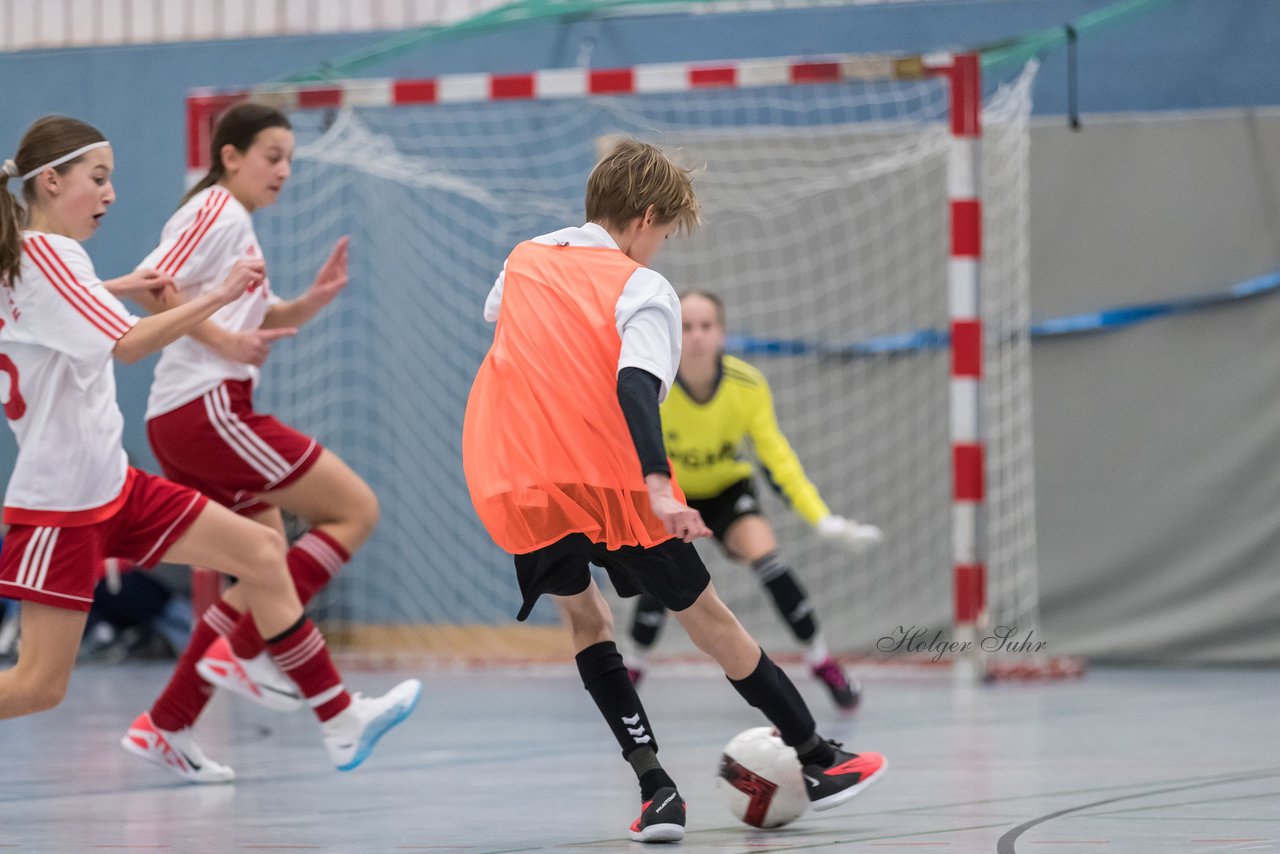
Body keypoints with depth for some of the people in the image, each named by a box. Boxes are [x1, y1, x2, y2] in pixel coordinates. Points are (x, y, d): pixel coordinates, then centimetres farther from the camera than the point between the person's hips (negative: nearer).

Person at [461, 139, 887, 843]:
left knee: (582, 614, 22)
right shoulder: (643, 289, -3)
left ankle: (654, 788, 9)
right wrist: (658, 486, -30)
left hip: (508, 486, 4)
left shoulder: (522, 262, 13)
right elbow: (636, 386, -20)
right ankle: (821, 763, 20)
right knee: (705, 613, 9)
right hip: (609, 478, -4)